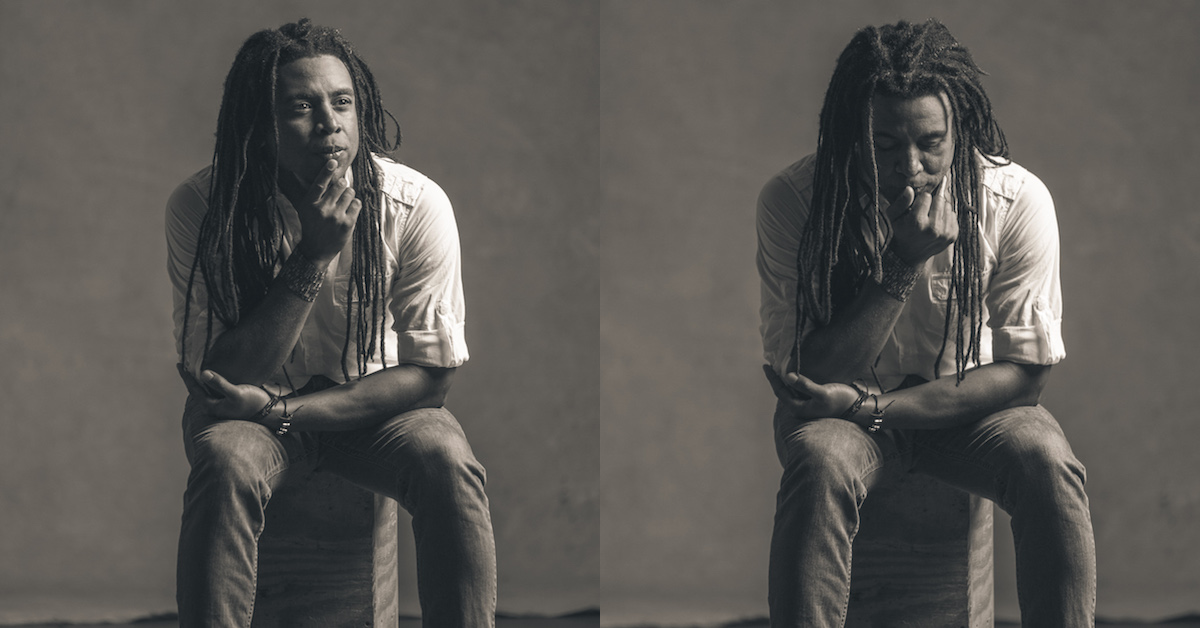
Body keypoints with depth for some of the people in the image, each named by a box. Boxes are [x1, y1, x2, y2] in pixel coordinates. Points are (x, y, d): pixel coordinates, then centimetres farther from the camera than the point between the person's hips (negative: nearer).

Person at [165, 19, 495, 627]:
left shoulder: (415, 205, -17)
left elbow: (430, 373, -12)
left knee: (448, 464, -30)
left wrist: (282, 410, -23)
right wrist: (314, 257, -32)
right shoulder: (199, 207, -19)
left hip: (374, 404, 1)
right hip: (252, 400, -1)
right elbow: (217, 377, -21)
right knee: (226, 463, -34)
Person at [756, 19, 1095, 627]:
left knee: (1046, 461, -30)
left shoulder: (1017, 200, -17)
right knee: (820, 460, -34)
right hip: (836, 409, -1)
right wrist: (902, 261, -31)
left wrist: (869, 406, -23)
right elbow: (807, 377, -19)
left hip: (971, 404, 1)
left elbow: (1024, 370, -13)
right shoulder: (792, 200, -19)